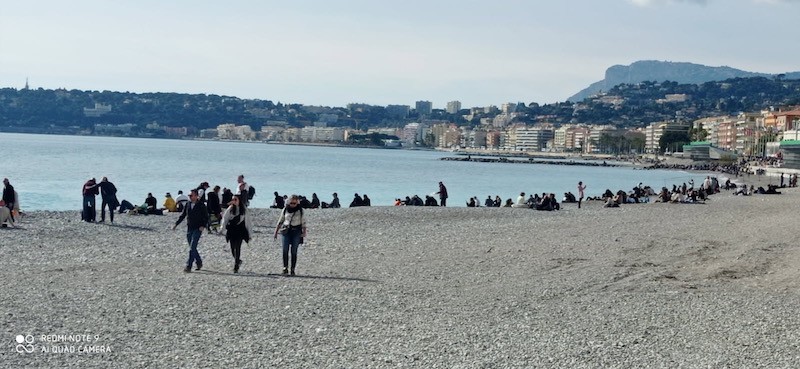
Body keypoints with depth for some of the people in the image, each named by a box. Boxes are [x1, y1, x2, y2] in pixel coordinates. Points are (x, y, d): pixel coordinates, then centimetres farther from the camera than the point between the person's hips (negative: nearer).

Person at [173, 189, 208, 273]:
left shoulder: (201, 205, -6)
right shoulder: (187, 205, 7)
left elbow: (206, 217, -3)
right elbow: (182, 216, 15)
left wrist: (203, 226, -17)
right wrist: (176, 224, 7)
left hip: (197, 229, -6)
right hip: (189, 229, 6)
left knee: (192, 248, -13)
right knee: (192, 248, 10)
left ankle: (188, 266, -14)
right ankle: (199, 262, 27)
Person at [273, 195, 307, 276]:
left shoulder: (300, 210, 2)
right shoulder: (285, 210, 7)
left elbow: (303, 222, 3)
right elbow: (280, 221, 14)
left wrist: (304, 232, -7)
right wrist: (276, 231, 12)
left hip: (296, 231, -2)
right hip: (286, 231, 2)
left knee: (294, 251, -3)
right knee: (285, 250, -8)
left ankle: (292, 269, 2)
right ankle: (285, 267, -2)